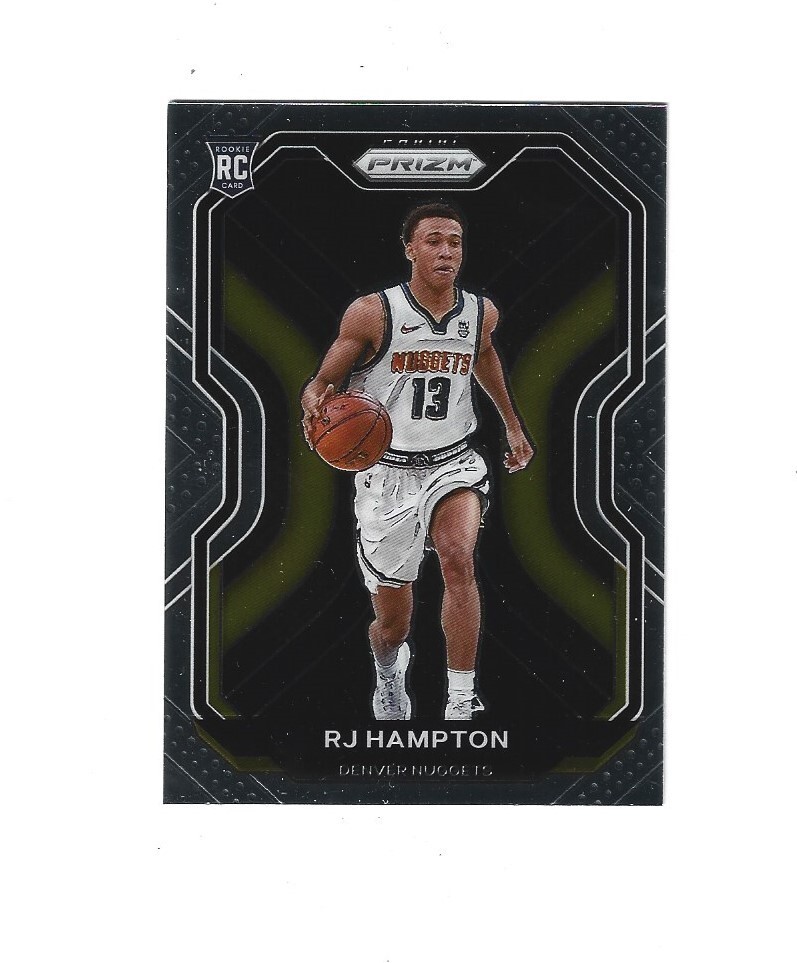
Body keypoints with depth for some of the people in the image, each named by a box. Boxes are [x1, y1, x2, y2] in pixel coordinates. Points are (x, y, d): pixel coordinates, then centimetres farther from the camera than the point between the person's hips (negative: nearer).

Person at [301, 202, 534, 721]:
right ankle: (389, 673, 47)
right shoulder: (372, 313, -12)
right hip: (387, 470, -1)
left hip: (453, 463, 2)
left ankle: (462, 702, -23)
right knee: (392, 626, 8)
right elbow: (322, 383, -6)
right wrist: (315, 406, -30)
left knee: (458, 557, -32)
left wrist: (513, 423, 31)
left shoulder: (481, 312, 1)